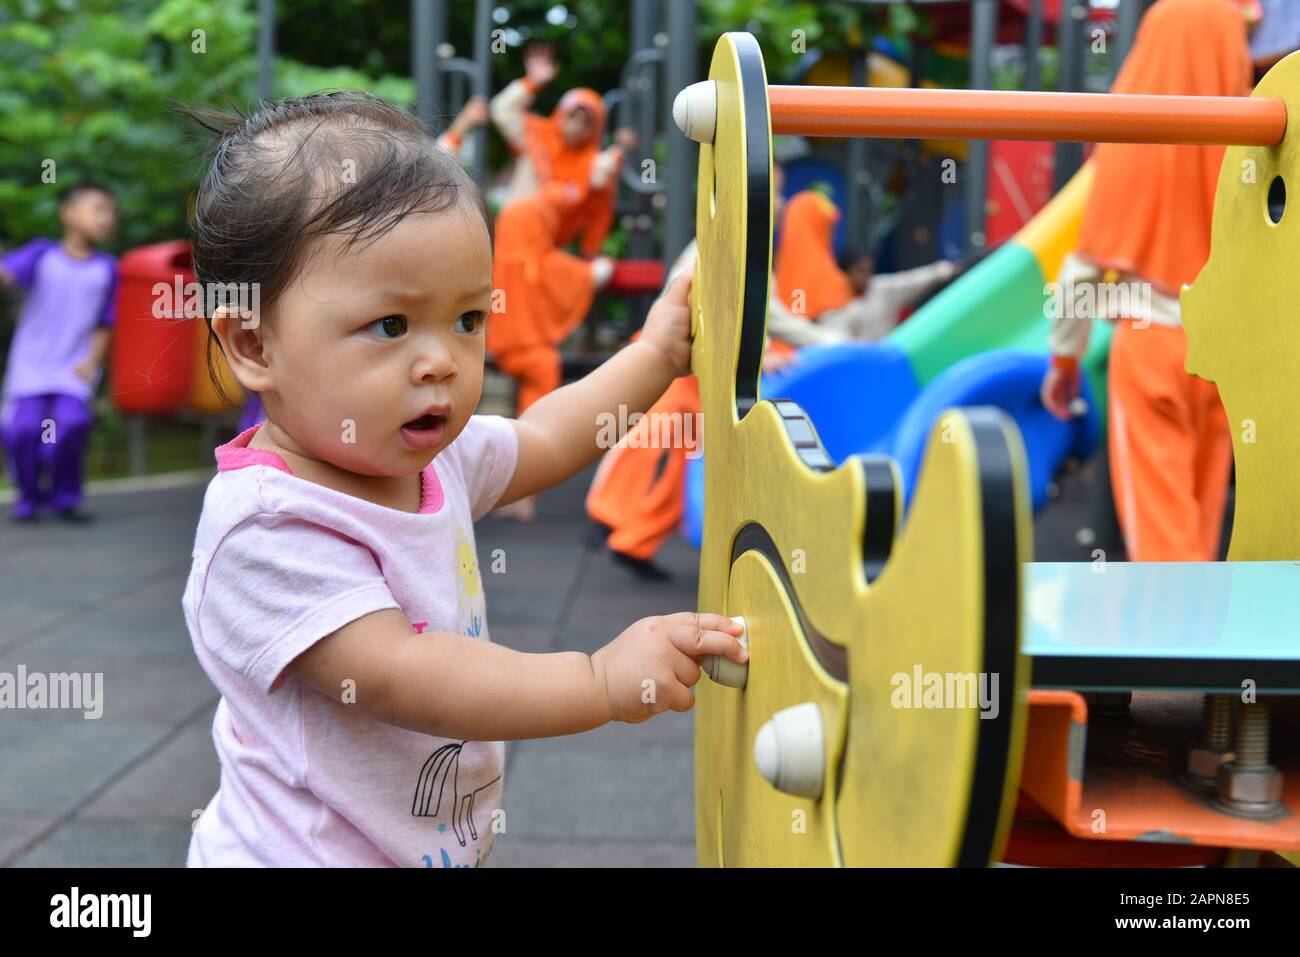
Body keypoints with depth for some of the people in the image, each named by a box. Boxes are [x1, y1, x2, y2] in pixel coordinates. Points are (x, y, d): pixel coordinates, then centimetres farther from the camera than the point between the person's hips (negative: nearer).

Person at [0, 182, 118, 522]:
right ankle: (29, 497, 15)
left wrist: (92, 361, -6)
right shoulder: (42, 254, -3)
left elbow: (104, 324, 5)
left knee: (71, 424, -18)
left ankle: (65, 498, 4)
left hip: (75, 368, 1)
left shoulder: (106, 269, 1)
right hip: (31, 363, 0)